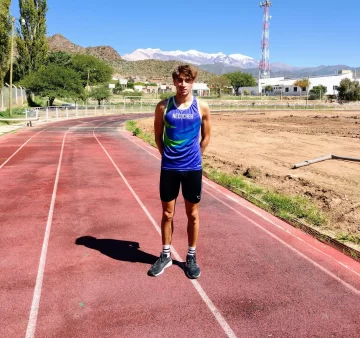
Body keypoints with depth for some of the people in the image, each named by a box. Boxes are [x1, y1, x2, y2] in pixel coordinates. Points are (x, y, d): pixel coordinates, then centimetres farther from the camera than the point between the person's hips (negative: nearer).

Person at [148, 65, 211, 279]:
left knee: (193, 214, 10)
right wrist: (169, 156, 10)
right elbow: (158, 136, 8)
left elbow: (206, 137, 9)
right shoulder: (163, 107, -2)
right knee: (168, 214, 10)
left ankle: (192, 257, 26)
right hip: (169, 168, 0)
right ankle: (166, 255, 27)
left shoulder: (202, 107, -2)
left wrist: (194, 157, 11)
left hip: (193, 168, 0)